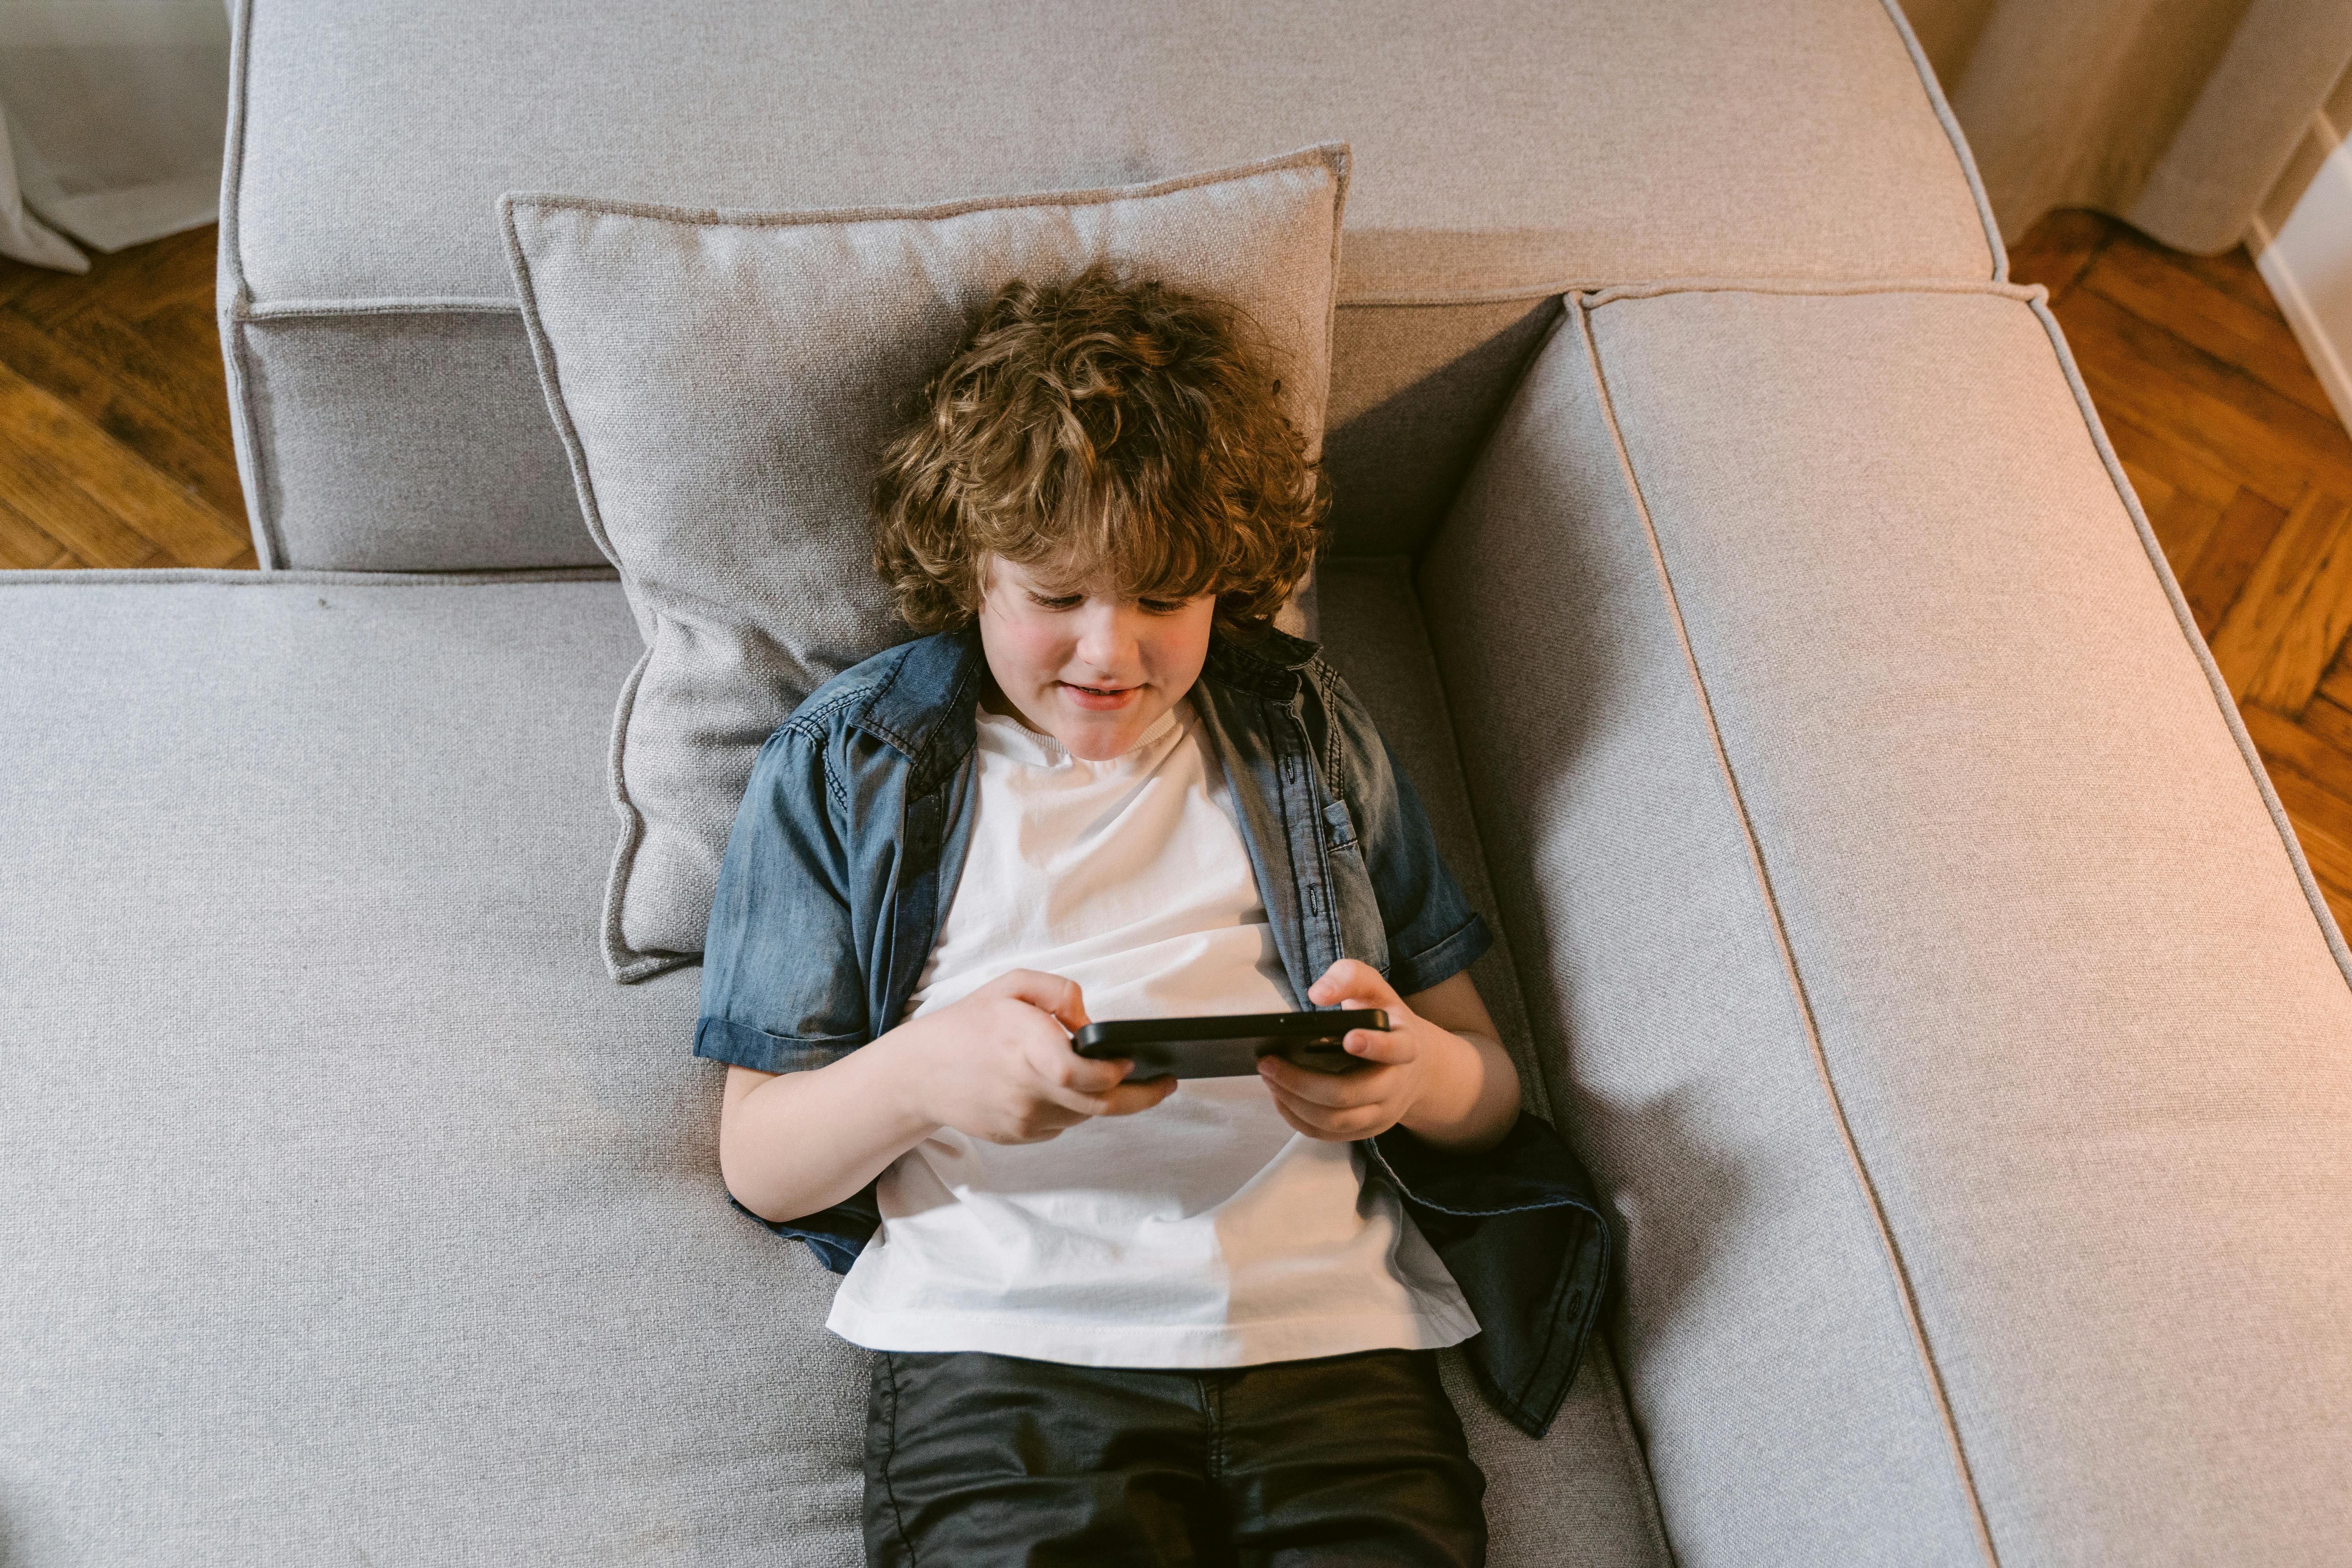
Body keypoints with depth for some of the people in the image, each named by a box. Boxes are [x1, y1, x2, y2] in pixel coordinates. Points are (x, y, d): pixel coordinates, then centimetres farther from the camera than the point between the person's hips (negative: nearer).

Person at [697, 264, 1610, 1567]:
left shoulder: (1307, 730, 17)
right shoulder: (845, 767, 11)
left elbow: (1488, 1087, 17)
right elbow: (757, 1163, 8)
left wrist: (1424, 1075, -8)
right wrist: (919, 1073, -13)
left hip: (1327, 1331, 2)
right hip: (1001, 1352, -1)